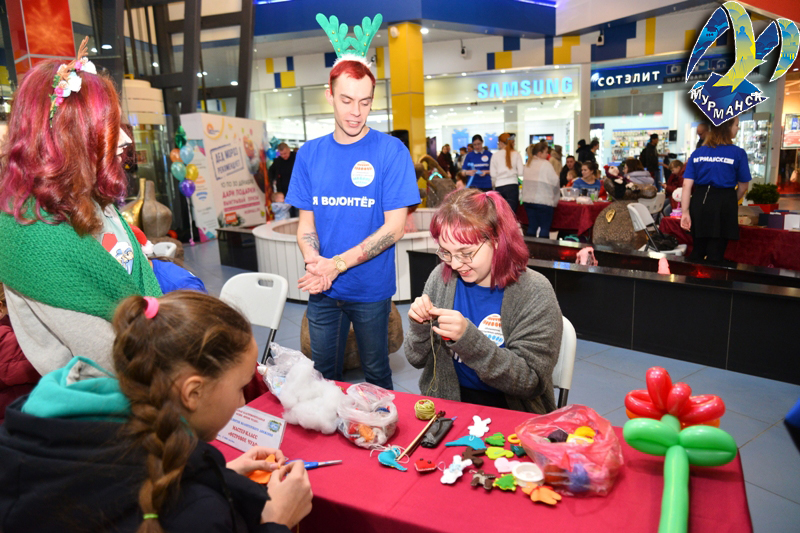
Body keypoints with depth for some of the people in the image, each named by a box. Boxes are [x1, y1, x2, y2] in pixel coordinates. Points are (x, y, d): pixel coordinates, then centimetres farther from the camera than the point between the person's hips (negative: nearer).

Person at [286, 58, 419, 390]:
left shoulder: (391, 151, -9)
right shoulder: (309, 154, 3)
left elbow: (394, 228, -14)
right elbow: (306, 223, 5)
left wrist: (337, 265, -21)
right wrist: (313, 261, -17)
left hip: (371, 288, -3)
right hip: (322, 290, 3)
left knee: (376, 375, 15)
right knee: (324, 375, 17)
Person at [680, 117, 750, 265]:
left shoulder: (697, 153, 4)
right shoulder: (738, 153, -4)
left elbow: (687, 185, -5)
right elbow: (743, 187, 3)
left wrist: (685, 212, -7)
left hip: (699, 203, 3)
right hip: (723, 206, -3)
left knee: (697, 251, 17)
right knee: (715, 254, 4)